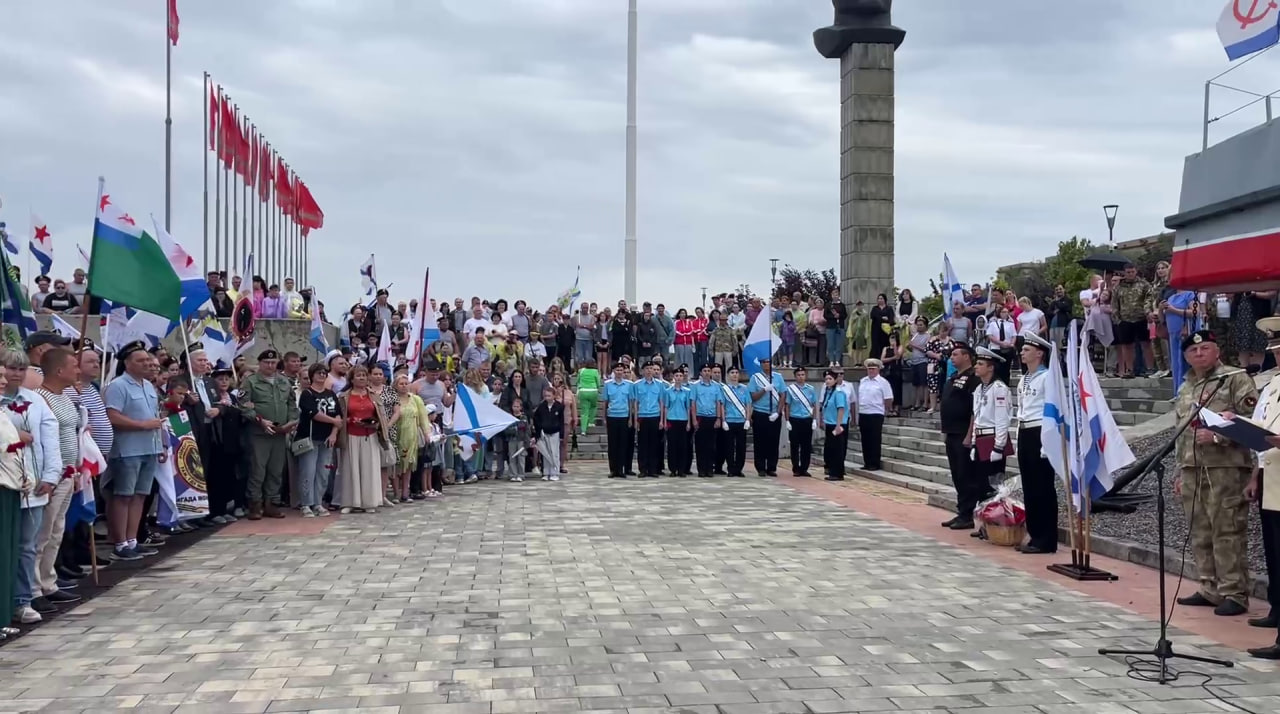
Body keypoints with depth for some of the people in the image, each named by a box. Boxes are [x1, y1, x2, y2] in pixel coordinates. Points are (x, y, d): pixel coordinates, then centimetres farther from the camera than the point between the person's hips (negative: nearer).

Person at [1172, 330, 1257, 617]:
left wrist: (1217, 436, -18)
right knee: (1200, 533, 9)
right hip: (1192, 470, 7)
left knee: (1228, 532, -7)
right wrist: (1180, 472, 22)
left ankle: (1234, 593, -3)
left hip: (1226, 467, -7)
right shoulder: (1185, 390, 21)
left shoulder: (1236, 379, -2)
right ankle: (1211, 589, 18)